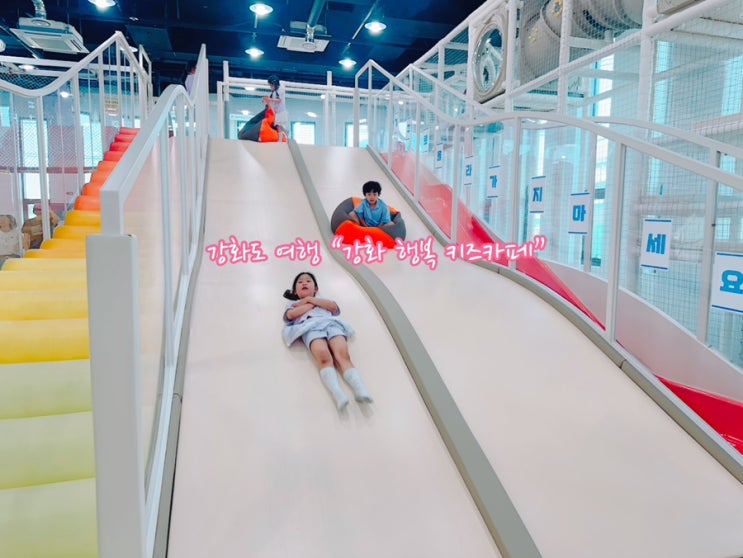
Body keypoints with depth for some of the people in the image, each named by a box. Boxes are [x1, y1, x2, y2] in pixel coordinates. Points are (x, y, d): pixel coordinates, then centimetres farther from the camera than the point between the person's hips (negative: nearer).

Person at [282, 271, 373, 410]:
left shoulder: (322, 300, 43)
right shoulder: (293, 303, 37)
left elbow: (334, 307, 17)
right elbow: (291, 315, 11)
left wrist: (310, 299, 17)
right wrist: (312, 304, 15)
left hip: (331, 323, 2)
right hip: (311, 327, -2)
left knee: (343, 355, -30)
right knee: (324, 357, -35)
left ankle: (361, 391, -51)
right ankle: (338, 395, -56)